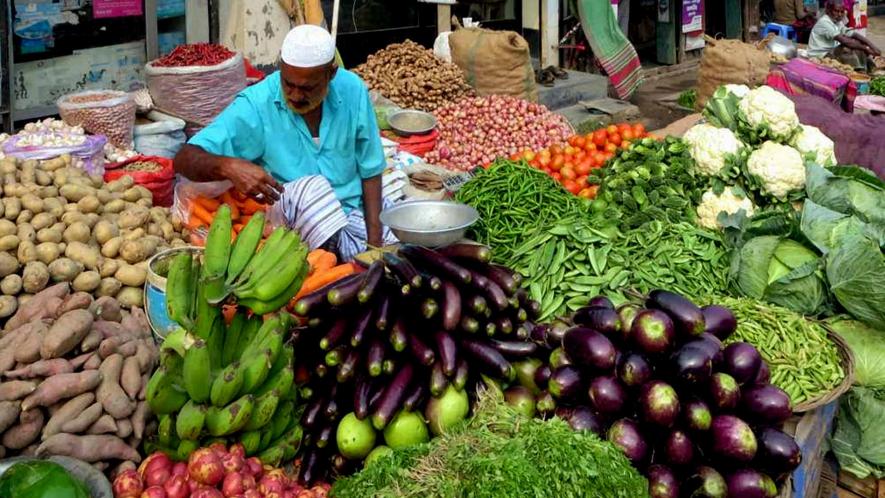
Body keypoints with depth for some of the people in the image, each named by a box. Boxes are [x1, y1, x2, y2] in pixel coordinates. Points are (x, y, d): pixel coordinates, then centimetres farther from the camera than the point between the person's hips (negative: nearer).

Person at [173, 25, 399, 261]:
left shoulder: (352, 90, -7)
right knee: (311, 187, -34)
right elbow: (185, 159, -19)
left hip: (356, 208, 2)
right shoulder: (256, 104, -15)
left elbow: (370, 171, 2)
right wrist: (227, 166, -42)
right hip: (292, 221, -2)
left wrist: (375, 240, -9)